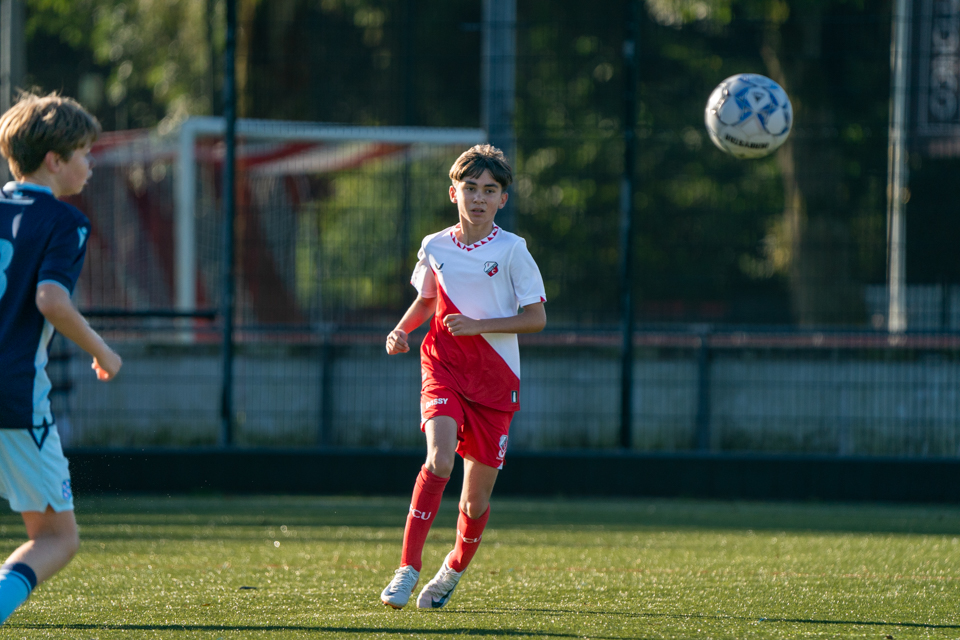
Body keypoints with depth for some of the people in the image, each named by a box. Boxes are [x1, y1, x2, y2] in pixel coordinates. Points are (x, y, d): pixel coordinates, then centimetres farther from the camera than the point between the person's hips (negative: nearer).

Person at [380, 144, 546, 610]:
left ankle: (454, 570, 34)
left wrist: (476, 325, -16)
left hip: (495, 380, -1)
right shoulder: (435, 248, 3)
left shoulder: (511, 250, -6)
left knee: (476, 497, 5)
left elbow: (536, 318, -6)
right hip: (443, 367, 1)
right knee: (439, 457, -26)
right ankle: (408, 568, -24)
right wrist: (402, 330, 2)